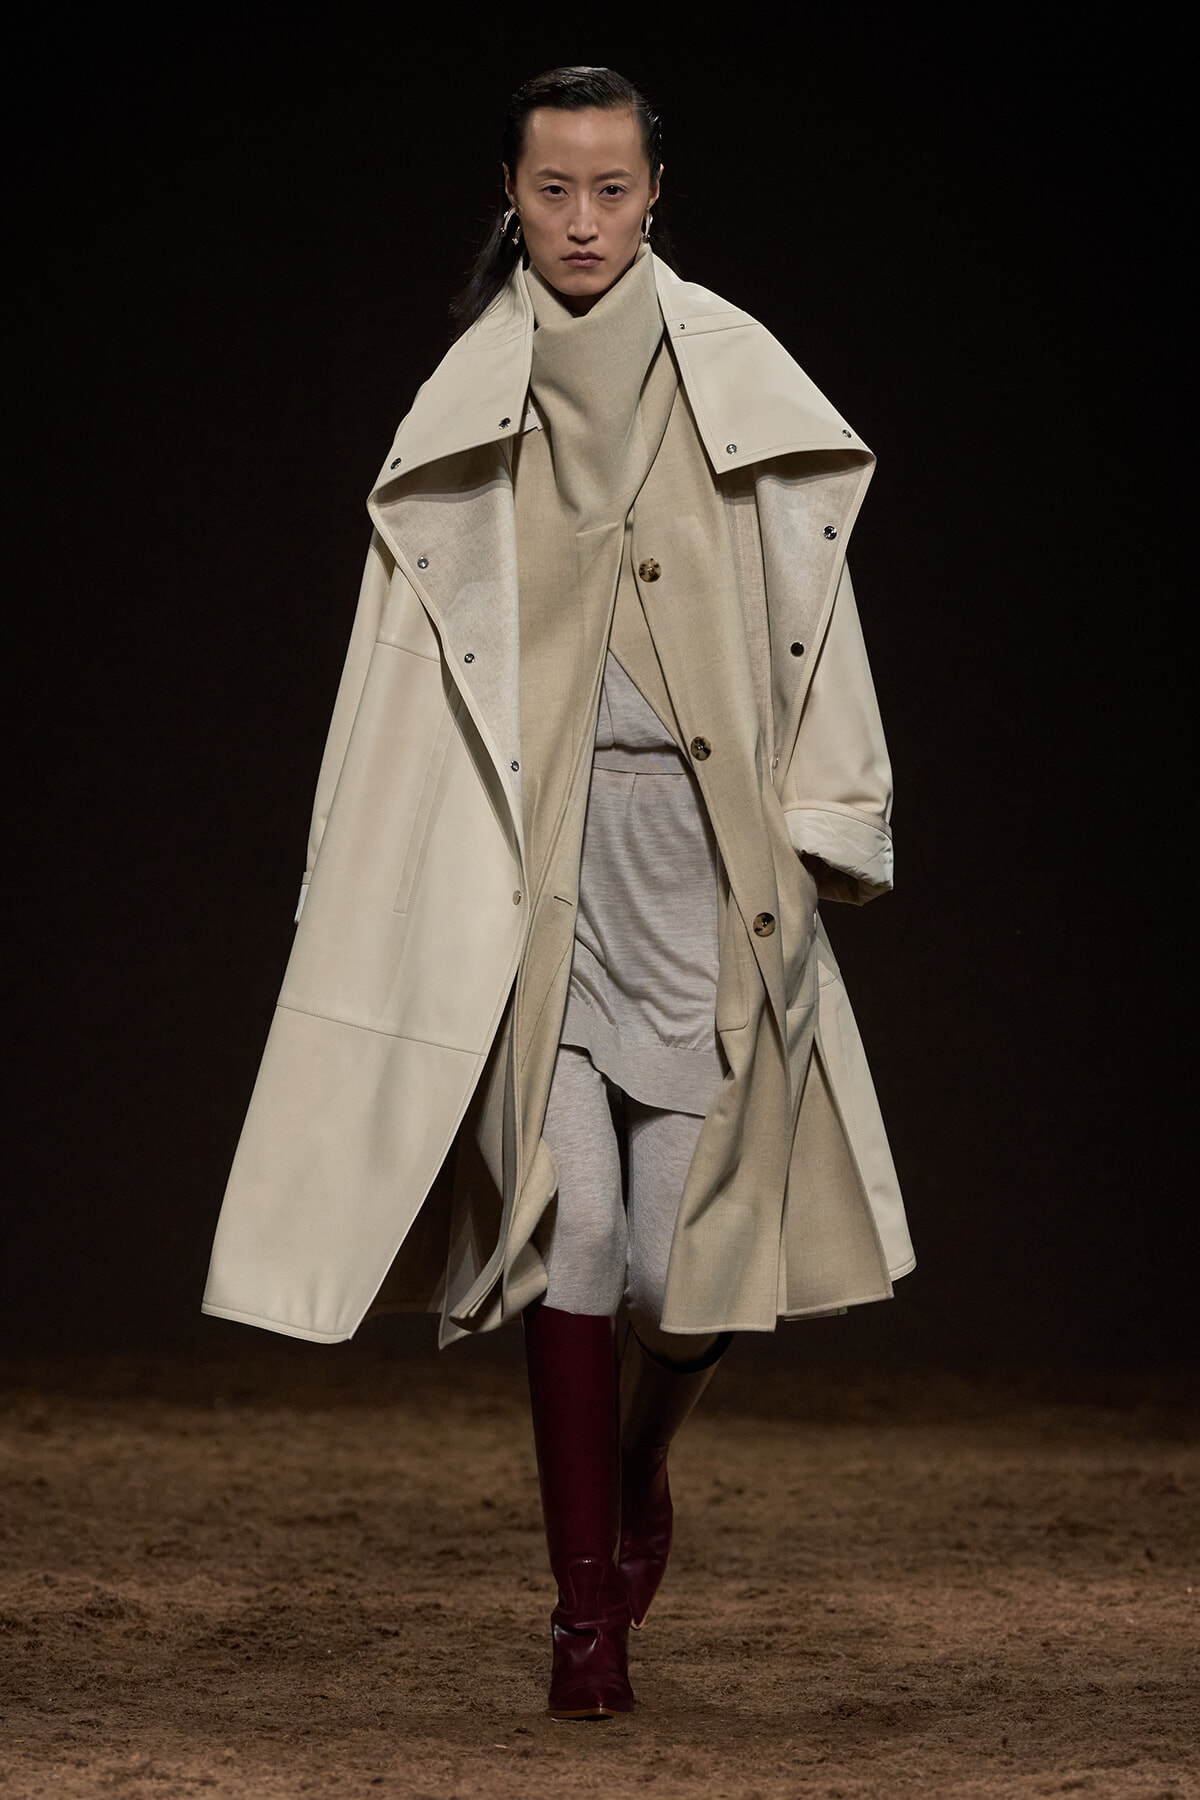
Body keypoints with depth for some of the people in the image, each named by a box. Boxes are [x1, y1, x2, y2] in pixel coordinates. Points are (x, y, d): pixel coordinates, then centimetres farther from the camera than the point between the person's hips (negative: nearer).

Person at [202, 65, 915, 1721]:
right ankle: (590, 1611, -2)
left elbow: (806, 600, 5)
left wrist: (827, 823, -1)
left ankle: (642, 1456, 31)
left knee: (701, 1226, -4)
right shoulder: (468, 404, 6)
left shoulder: (736, 374, 5)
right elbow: (409, 648, 7)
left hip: (704, 846, 0)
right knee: (572, 1213, -10)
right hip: (533, 850, 0)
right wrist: (366, 885, 3)